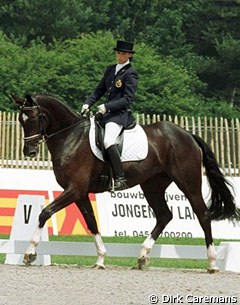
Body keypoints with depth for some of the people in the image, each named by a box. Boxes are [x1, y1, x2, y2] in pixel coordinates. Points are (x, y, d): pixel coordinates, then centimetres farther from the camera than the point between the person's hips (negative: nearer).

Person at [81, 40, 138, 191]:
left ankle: (120, 178, -33)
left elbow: (127, 99, -12)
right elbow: (100, 90, 20)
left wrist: (107, 107, -18)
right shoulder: (110, 70, 17)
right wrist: (88, 103, 3)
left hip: (120, 114, -9)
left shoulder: (130, 74, -6)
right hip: (108, 112, 9)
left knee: (108, 141, -30)